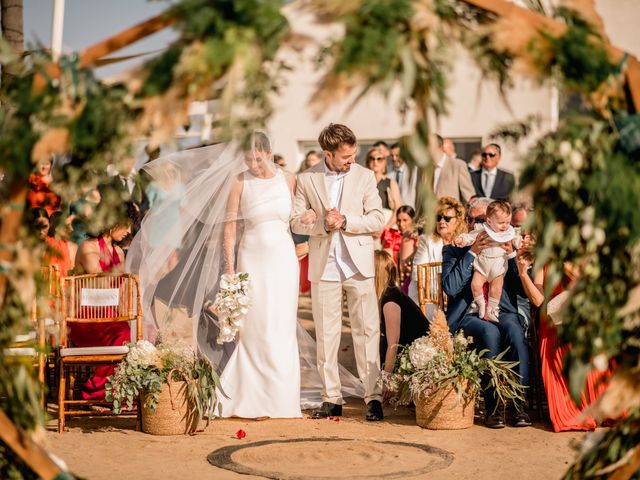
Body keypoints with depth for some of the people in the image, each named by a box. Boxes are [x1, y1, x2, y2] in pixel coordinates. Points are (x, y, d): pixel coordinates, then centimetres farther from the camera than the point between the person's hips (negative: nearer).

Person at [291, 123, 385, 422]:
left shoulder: (364, 176, 3)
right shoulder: (307, 179, 3)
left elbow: (377, 220, -1)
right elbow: (296, 221, 3)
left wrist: (345, 221, -14)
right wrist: (323, 224, -14)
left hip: (358, 264, -1)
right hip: (324, 267, 1)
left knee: (367, 330, -4)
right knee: (326, 334, 5)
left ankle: (373, 396, 1)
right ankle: (331, 398, 13)